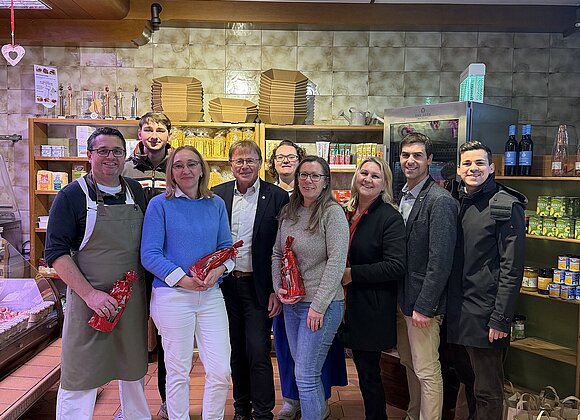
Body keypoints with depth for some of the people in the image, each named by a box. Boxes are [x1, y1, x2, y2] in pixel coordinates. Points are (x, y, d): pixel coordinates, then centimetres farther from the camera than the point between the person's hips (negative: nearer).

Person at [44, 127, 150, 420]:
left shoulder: (136, 191, 7)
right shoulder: (72, 195, -6)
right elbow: (56, 252, -9)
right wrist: (90, 293, -18)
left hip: (133, 298, 4)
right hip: (90, 300, -4)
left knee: (134, 369, 18)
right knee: (80, 377, 3)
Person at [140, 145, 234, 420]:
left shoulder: (216, 204, 9)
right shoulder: (159, 204, -2)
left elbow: (226, 247, 10)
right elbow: (149, 255, -7)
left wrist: (218, 270, -11)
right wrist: (183, 279, -17)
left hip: (211, 295, 3)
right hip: (172, 295, -3)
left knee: (221, 371, 3)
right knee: (178, 372, 9)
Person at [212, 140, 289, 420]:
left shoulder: (277, 197, -6)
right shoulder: (217, 195, 4)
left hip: (258, 286, -3)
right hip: (225, 284, 4)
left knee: (258, 352, -2)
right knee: (236, 351, 15)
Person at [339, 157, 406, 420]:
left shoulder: (390, 218, -12)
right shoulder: (345, 213, 8)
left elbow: (396, 266, -20)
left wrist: (352, 273, -19)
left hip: (372, 308, -7)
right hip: (349, 304, 7)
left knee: (369, 373, 4)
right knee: (361, 367, 18)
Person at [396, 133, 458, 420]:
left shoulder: (440, 201, -16)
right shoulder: (402, 196, 9)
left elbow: (441, 260, -20)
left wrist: (423, 306, -19)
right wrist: (400, 298, 9)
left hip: (422, 300, -8)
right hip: (401, 297, 8)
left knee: (426, 371, 3)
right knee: (408, 362, 20)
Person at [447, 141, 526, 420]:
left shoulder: (506, 206, -10)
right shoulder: (455, 203, 9)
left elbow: (512, 268, -13)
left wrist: (501, 320, -16)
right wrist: (447, 305, 10)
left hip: (485, 313, -6)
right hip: (456, 311, 6)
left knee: (487, 391, 6)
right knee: (465, 376, 21)